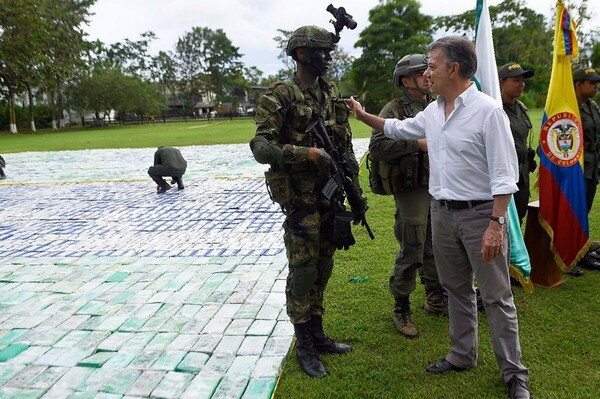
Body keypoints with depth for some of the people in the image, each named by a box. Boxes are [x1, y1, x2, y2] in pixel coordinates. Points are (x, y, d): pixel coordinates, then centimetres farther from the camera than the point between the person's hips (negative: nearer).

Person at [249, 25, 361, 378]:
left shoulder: (333, 94, 11)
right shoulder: (279, 96, -9)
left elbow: (347, 146, 14)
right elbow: (260, 147, -17)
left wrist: (354, 189, 7)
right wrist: (306, 153, -27)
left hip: (331, 195, 7)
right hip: (301, 198, -6)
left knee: (323, 268, 14)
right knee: (303, 271, 1)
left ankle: (318, 335, 30)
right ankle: (304, 346, 17)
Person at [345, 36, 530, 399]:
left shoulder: (487, 110, -15)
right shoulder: (433, 112, 7)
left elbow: (504, 174, -18)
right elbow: (398, 128, 27)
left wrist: (496, 224, -22)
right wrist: (362, 115, 27)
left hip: (480, 214, -7)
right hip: (442, 213, 7)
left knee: (497, 297, 3)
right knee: (456, 289, 18)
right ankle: (463, 355, 35)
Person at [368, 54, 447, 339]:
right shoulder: (393, 110, -7)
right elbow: (377, 147, -20)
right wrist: (417, 144, -22)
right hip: (411, 190, -7)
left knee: (436, 248, 16)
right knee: (411, 251, -3)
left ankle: (436, 299, 33)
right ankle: (401, 310, 12)